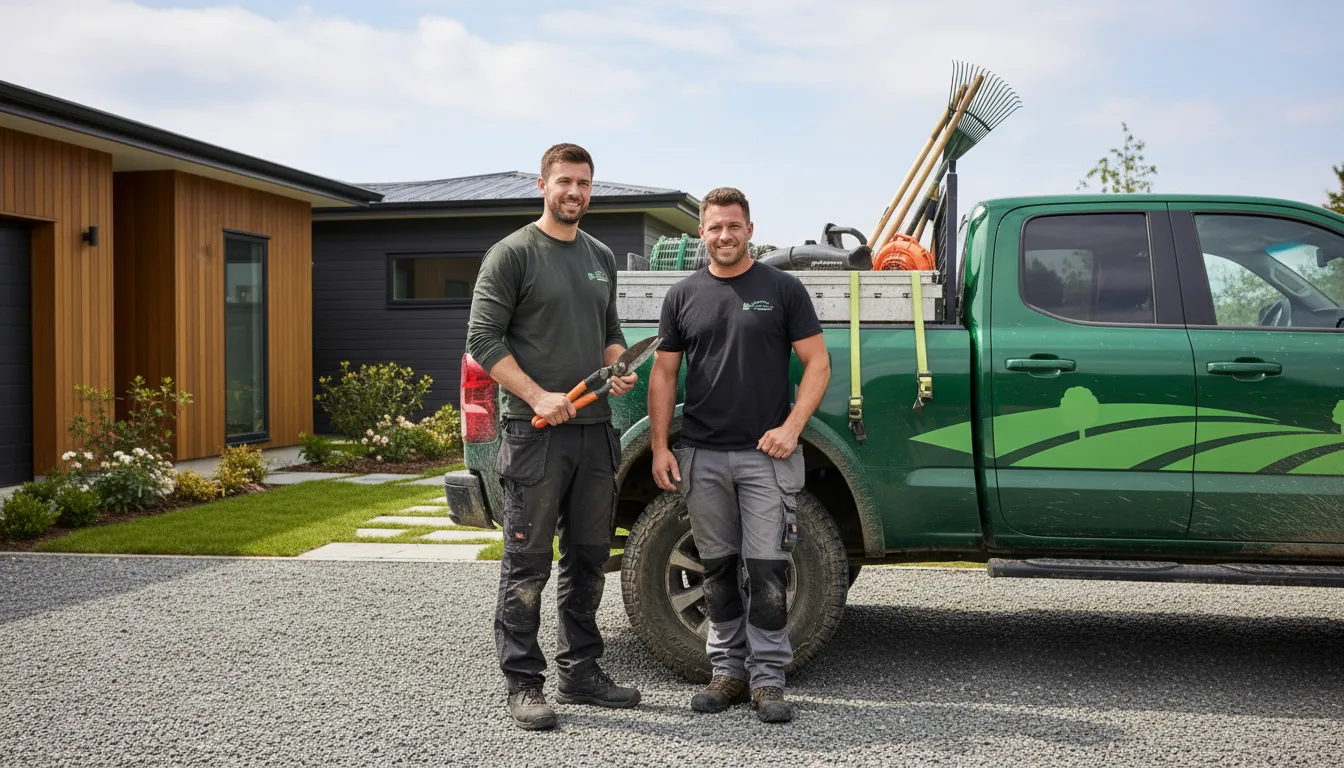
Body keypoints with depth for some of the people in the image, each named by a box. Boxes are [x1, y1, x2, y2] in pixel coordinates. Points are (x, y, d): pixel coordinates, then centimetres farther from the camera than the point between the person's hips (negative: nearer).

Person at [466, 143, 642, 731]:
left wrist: (619, 369, 2)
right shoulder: (513, 254, -4)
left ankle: (579, 672, 24)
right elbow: (483, 338, -9)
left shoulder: (601, 257, 16)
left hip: (595, 429, 7)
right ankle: (523, 684, 6)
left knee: (588, 560, 12)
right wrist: (537, 396, -18)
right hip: (534, 433, -7)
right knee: (528, 566, -2)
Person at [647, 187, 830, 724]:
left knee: (767, 569, -2)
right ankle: (728, 671, 20)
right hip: (702, 456, 3)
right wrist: (660, 447, 1)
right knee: (718, 568, 10)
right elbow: (664, 374, 10)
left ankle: (767, 677, 7)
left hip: (767, 454, -3)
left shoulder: (782, 289, 2)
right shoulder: (684, 295, 9)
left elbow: (817, 363, 0)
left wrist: (791, 428, -12)